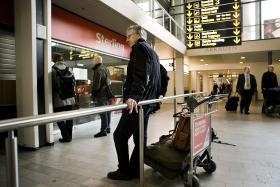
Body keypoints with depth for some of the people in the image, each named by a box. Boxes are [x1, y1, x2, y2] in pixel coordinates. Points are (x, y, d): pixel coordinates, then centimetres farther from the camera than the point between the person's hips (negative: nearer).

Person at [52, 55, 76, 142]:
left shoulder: (53, 70, -7)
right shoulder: (69, 70, 4)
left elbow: (52, 86, -7)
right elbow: (74, 84, 4)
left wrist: (52, 100, 2)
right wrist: (73, 98, 11)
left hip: (59, 100, -4)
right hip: (70, 99, 4)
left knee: (60, 119, 8)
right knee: (69, 119, 14)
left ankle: (66, 136, 7)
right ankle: (69, 136, 21)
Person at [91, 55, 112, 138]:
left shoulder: (97, 71, -15)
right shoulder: (106, 69, 15)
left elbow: (96, 85, -17)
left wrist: (93, 94, -6)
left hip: (101, 94, -9)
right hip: (107, 93, 9)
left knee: (103, 113, -6)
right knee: (107, 111, 14)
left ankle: (103, 130, 0)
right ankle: (107, 128, 24)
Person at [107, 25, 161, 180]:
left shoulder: (139, 48, -6)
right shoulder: (152, 52, 23)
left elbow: (141, 75, -24)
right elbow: (163, 75, 25)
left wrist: (134, 96, -35)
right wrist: (157, 95, 28)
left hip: (136, 103, -10)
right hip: (147, 102, 10)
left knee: (120, 135, 0)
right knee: (139, 137, 11)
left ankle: (125, 171, 10)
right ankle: (134, 170, 20)